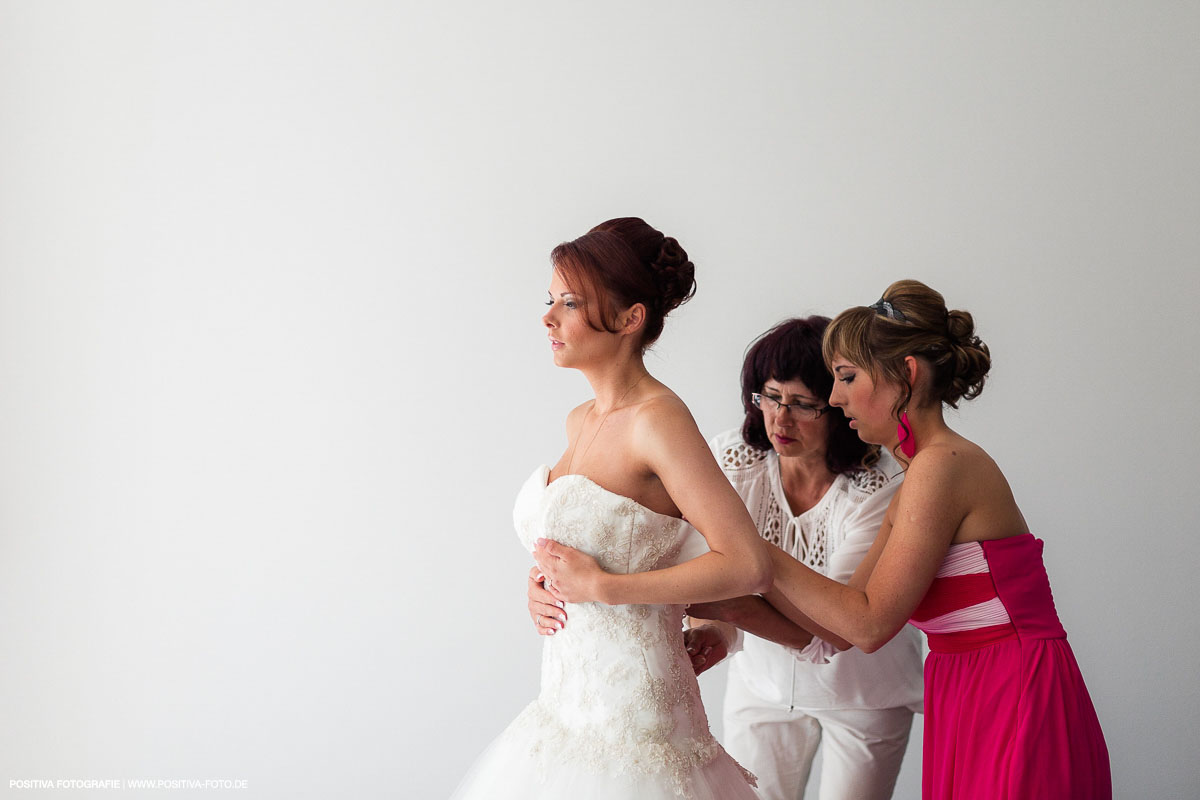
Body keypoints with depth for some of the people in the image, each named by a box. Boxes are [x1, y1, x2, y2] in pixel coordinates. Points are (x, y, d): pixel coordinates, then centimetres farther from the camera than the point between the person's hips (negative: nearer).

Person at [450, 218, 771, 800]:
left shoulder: (657, 420, -17)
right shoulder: (581, 421, 9)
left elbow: (749, 565, -22)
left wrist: (599, 586, -17)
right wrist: (550, 581, 4)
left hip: (628, 715, -8)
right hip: (569, 702, 8)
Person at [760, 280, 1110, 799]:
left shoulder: (942, 466, -15)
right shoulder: (910, 494, 14)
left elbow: (869, 624, -16)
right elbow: (840, 629, 12)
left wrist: (760, 552, -11)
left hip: (1016, 717, -9)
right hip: (969, 715, 9)